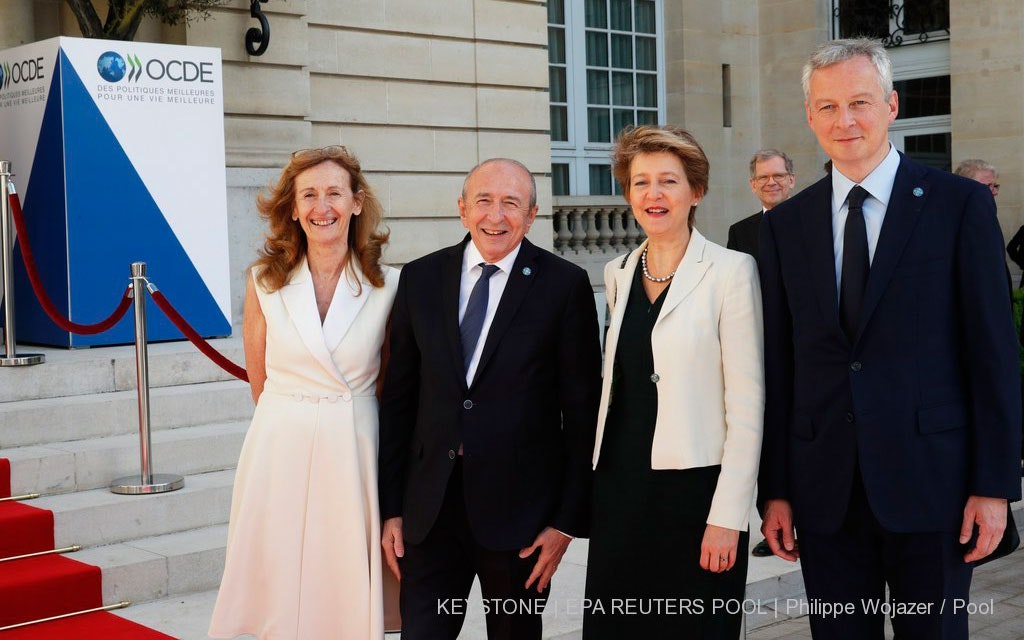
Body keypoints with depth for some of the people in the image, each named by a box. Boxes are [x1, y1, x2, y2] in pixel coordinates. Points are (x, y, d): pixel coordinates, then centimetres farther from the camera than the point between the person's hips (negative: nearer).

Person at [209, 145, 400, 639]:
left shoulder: (388, 286, -2)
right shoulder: (265, 282, 0)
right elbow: (260, 378, 10)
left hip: (355, 449, 0)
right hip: (281, 449, 1)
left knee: (351, 595, 5)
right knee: (282, 594, 6)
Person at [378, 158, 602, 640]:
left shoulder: (565, 284, -5)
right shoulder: (419, 279, 4)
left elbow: (582, 410, -4)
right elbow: (398, 398, 7)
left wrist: (568, 519, -6)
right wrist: (390, 507, 5)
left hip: (520, 505, -2)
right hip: (429, 505, 2)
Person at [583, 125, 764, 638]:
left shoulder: (730, 271, -7)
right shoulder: (618, 274, 10)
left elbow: (747, 404, -9)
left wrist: (728, 516, -14)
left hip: (695, 490, -5)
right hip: (619, 488, 5)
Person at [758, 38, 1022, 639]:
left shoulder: (960, 204, -2)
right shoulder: (786, 224, 7)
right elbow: (779, 364, 7)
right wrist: (775, 489, 4)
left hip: (931, 479, -2)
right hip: (825, 489, 3)